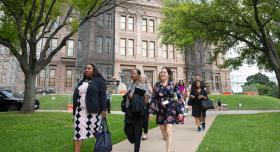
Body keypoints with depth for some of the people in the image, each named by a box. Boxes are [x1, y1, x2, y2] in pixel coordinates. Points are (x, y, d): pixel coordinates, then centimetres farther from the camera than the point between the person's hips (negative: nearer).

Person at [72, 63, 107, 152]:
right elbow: (75, 96, 20)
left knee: (97, 131, 3)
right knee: (78, 132, 1)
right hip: (80, 111, 5)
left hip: (94, 111, -5)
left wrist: (103, 109, -13)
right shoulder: (80, 82, 18)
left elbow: (102, 95, -7)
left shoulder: (99, 80, 0)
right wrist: (75, 110, 16)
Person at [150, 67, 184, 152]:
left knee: (169, 131, -13)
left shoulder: (173, 84, -4)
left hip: (171, 110, -3)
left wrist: (180, 111, -7)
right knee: (164, 133, 13)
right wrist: (151, 111, 1)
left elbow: (179, 98, -3)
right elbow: (154, 99, 6)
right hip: (160, 111, 4)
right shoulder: (157, 85, 3)